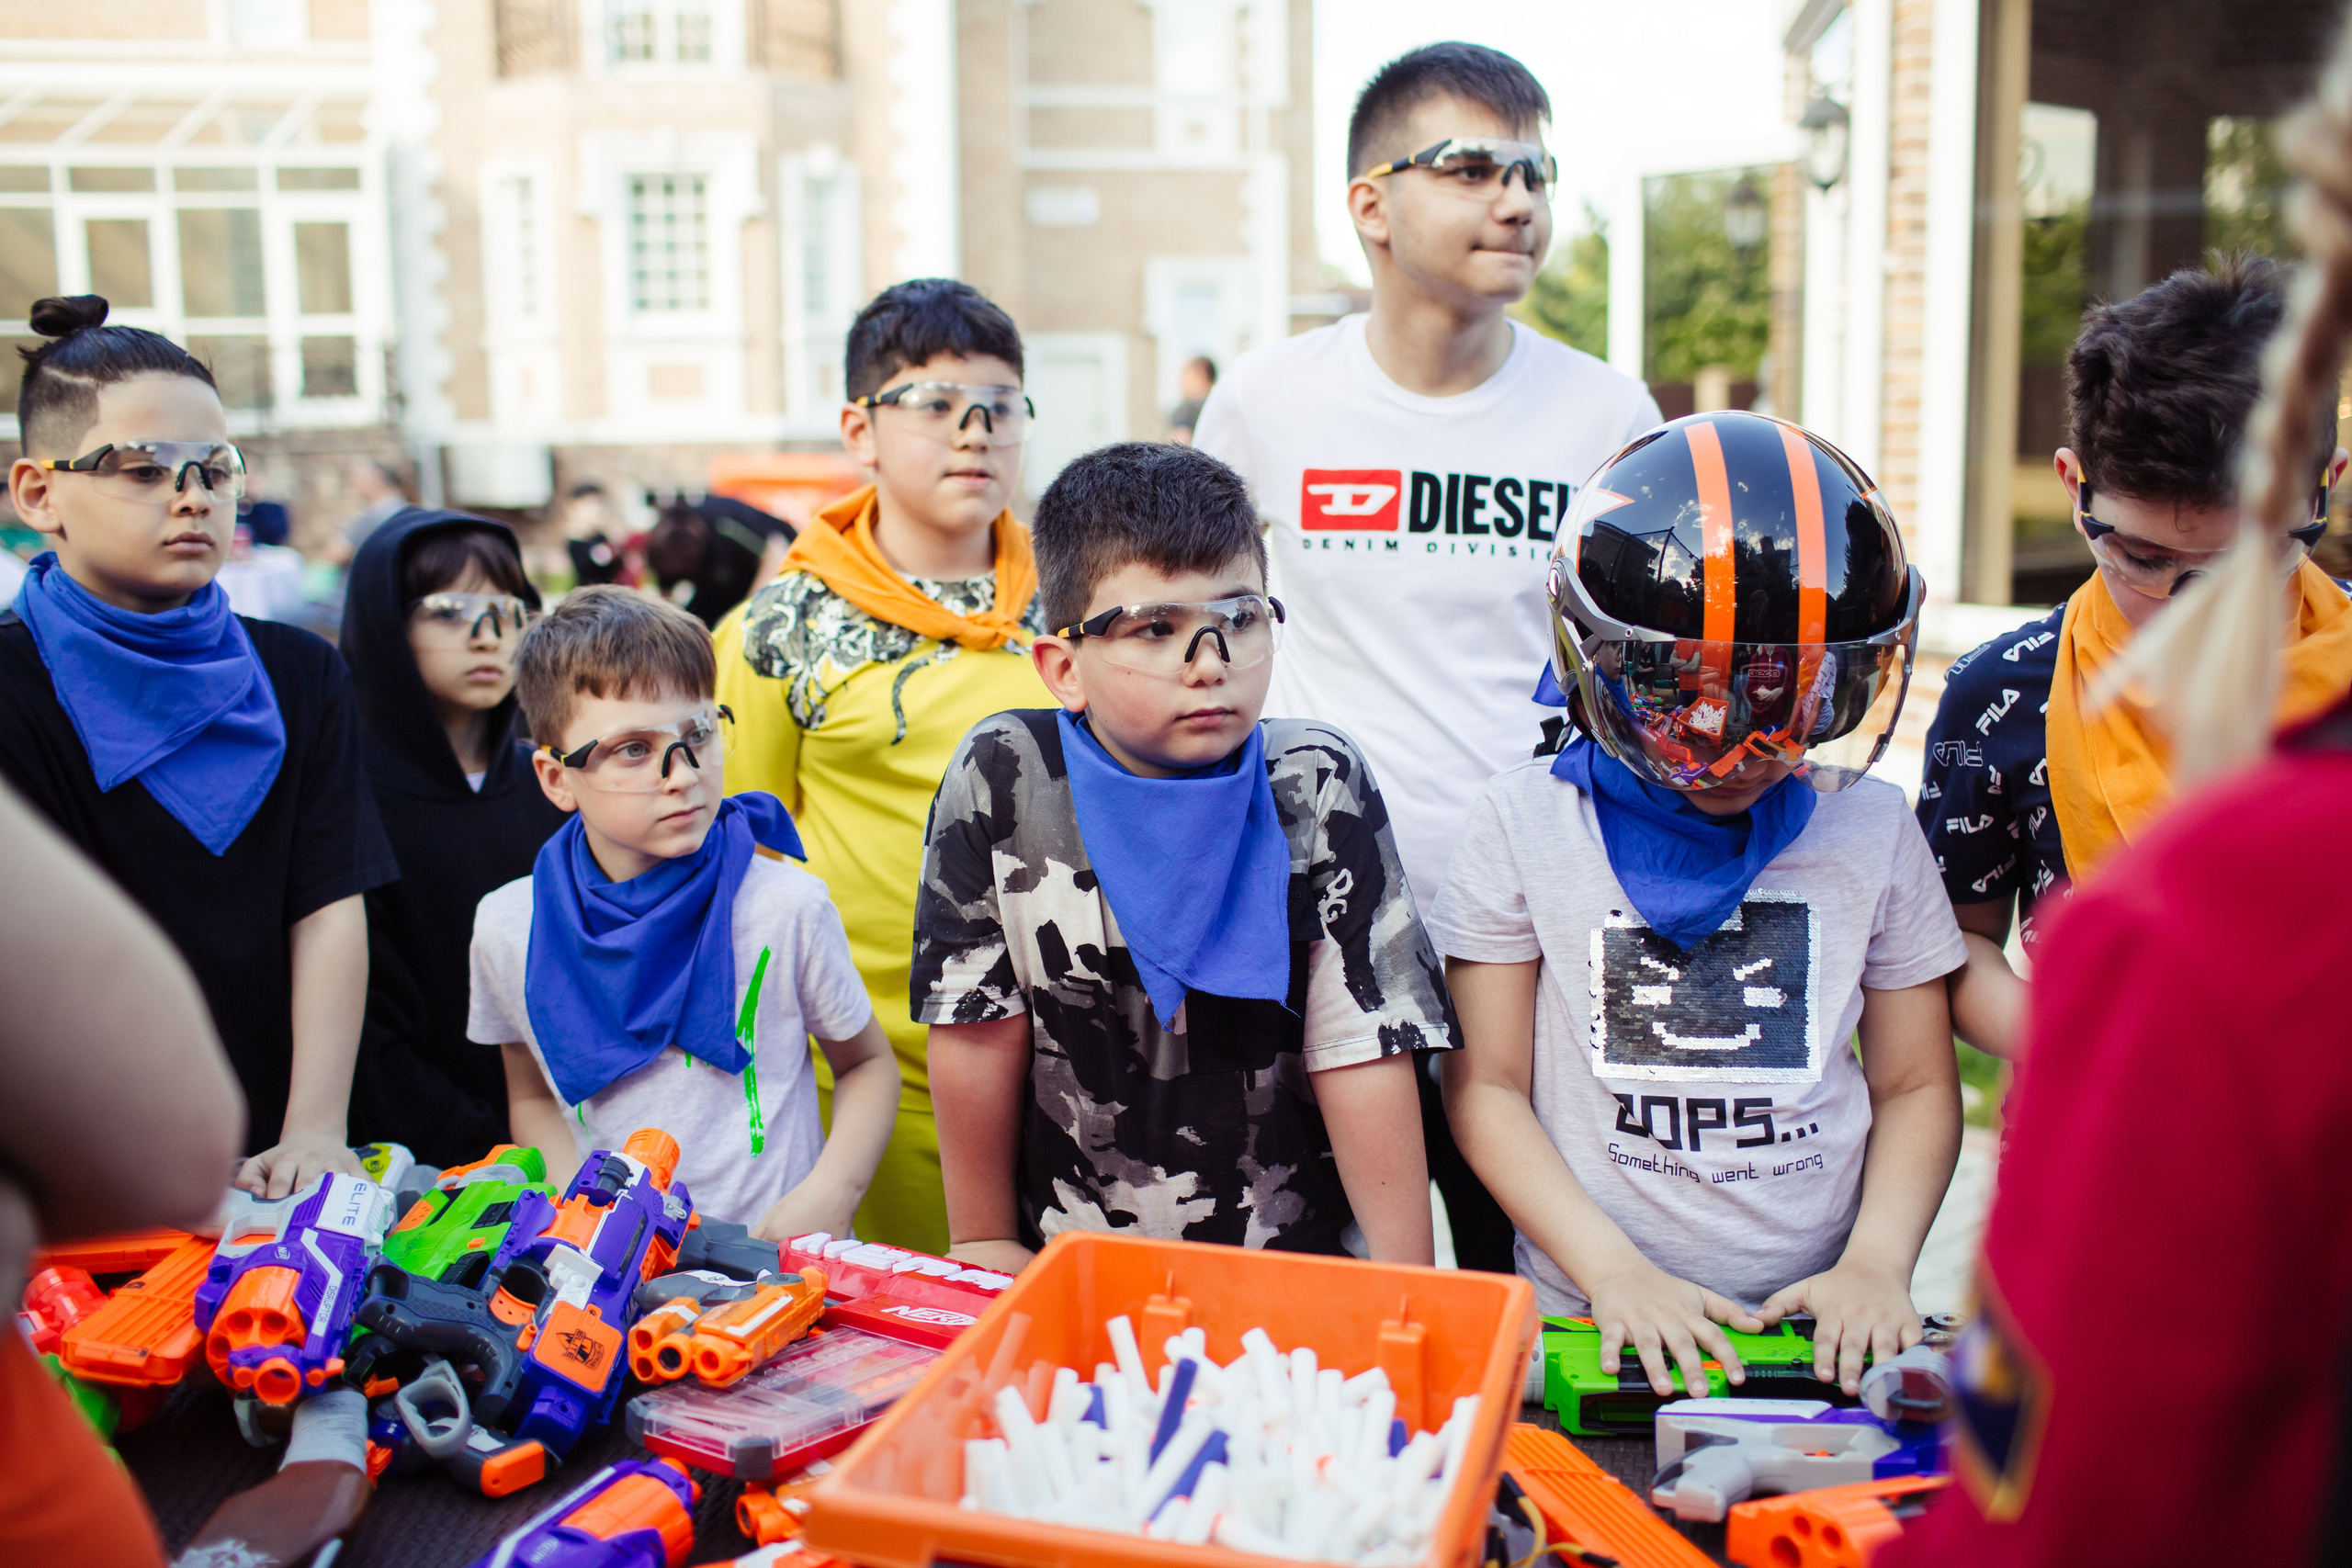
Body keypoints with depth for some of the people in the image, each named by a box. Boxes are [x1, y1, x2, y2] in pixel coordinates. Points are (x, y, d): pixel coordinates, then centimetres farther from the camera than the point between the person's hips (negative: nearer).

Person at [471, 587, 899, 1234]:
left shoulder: (787, 906, -6)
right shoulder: (509, 926, 0)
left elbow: (868, 1064, 8)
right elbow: (532, 1097, 14)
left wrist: (827, 1199, -9)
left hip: (774, 1259, -1)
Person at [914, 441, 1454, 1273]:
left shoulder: (1317, 787, -9)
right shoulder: (1002, 780, -9)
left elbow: (1364, 1049, -8)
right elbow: (980, 1029, -2)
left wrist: (1407, 1288, -11)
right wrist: (985, 1245, 3)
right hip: (1065, 1267, -2)